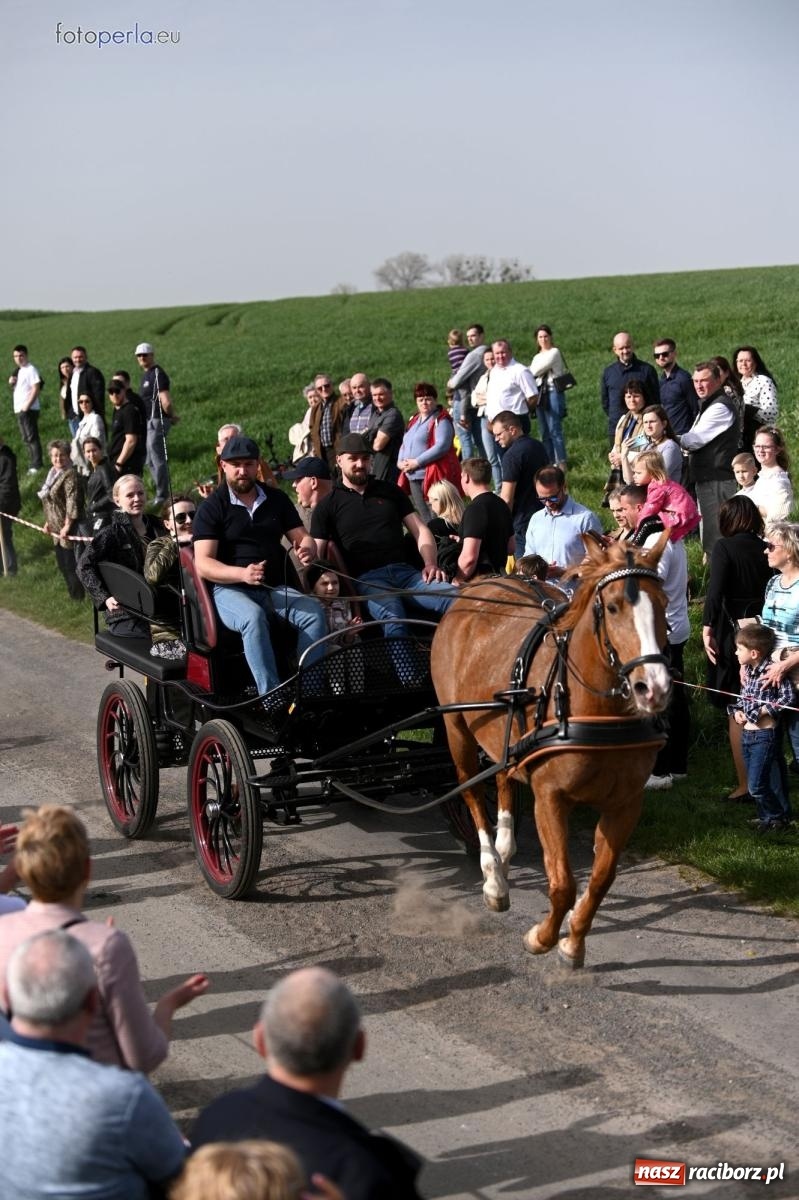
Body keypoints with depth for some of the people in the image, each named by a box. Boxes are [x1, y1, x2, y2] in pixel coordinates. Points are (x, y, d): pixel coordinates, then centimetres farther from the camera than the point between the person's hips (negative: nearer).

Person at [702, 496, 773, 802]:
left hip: (733, 633, -5)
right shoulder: (766, 549, 4)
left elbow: (715, 590, -19)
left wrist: (707, 628, -17)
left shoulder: (725, 547, -9)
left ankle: (744, 785, 4)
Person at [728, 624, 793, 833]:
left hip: (764, 735, -8)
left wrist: (764, 711, -19)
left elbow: (788, 697, -18)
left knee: (756, 785, -9)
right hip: (746, 734, 8)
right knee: (754, 784, 16)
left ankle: (779, 818, 8)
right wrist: (736, 711, 0)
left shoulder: (772, 671, -16)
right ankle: (765, 818, 30)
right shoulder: (747, 671, 8)